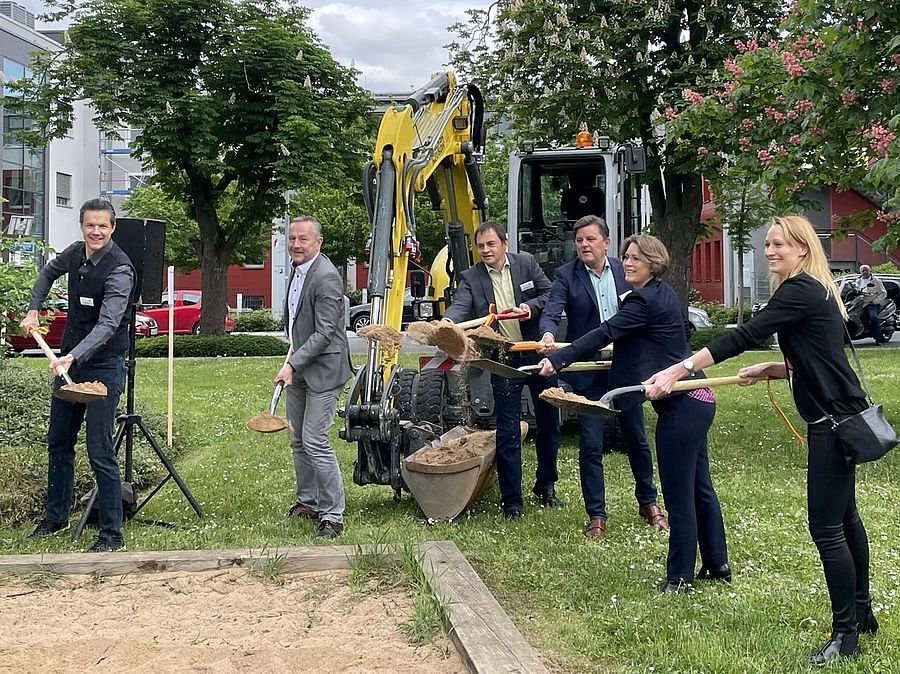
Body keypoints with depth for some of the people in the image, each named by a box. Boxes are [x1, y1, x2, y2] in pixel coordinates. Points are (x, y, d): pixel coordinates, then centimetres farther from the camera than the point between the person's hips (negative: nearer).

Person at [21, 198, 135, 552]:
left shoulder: (119, 269, -20)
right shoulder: (74, 253, 2)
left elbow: (107, 324, -31)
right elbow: (48, 272, 26)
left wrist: (73, 357, -43)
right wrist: (33, 310, 16)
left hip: (103, 366, -8)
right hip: (68, 361, 8)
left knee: (99, 451, -9)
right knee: (58, 442, 17)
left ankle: (112, 534, -1)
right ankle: (55, 517, 33)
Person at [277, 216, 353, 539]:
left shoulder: (326, 277, -20)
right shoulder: (297, 269, 10)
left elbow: (324, 332, -23)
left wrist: (292, 364, -26)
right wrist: (292, 363, 18)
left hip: (323, 369, -10)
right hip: (298, 369, 10)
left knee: (315, 441, -12)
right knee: (298, 440, 15)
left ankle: (332, 515, -5)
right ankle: (307, 502, 29)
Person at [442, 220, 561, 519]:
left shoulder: (526, 262, 1)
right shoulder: (471, 278, -3)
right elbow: (460, 305, -19)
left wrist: (531, 307, -17)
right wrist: (447, 322, -40)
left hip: (538, 353, 2)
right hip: (504, 361, -2)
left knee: (548, 422, 13)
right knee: (507, 432, -1)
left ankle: (546, 485, 32)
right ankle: (511, 499, 8)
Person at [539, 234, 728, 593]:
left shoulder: (645, 300, -16)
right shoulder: (662, 294, 14)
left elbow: (604, 334, -19)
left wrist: (556, 359, -19)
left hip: (680, 404, -10)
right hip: (695, 399, 10)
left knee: (678, 492, -3)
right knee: (699, 486, 16)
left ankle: (680, 576, 6)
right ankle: (717, 564, 25)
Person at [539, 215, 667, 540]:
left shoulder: (624, 270, 3)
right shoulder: (565, 275, -6)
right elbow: (551, 312, -17)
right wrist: (548, 334, -39)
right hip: (588, 370, -3)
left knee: (637, 439, 14)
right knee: (590, 447, 0)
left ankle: (648, 502, 32)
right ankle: (596, 516, 12)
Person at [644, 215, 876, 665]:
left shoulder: (799, 291, -17)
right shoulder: (813, 291, 14)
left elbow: (743, 337, -27)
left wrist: (679, 370, -30)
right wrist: (771, 371, 7)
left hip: (835, 421, -11)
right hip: (838, 417, 11)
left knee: (826, 526, -6)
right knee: (843, 517, 19)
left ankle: (845, 632, 3)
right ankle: (861, 612, 32)